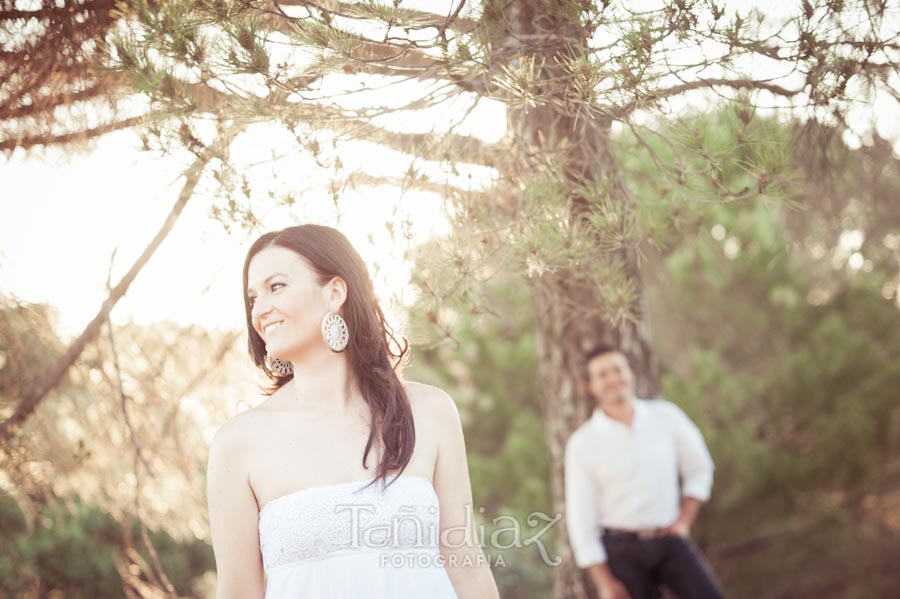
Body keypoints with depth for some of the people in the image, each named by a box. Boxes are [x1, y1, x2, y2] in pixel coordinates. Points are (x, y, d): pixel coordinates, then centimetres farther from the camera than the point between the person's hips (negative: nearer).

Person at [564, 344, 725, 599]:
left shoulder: (666, 415, 0)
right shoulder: (582, 443, -5)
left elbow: (699, 469, 13)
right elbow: (580, 517, -3)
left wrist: (684, 521, 1)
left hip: (670, 541, 1)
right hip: (623, 549, -1)